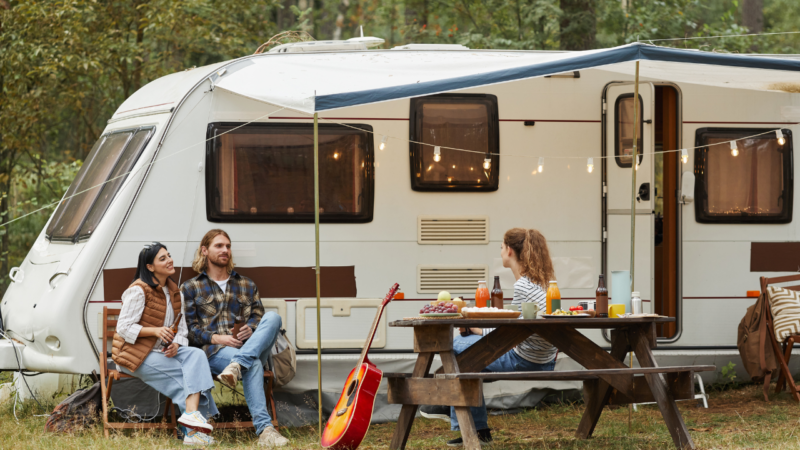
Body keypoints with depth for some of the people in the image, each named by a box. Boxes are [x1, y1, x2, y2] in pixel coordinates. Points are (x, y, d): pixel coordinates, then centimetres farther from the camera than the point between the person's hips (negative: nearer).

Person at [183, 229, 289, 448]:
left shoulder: (247, 285, 27)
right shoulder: (190, 288, 16)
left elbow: (258, 316, 18)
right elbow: (190, 328, 6)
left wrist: (250, 330, -8)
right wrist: (216, 338, -12)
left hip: (250, 347, 4)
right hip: (214, 351, -4)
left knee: (273, 317, -28)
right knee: (253, 365, -39)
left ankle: (237, 365, -46)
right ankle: (264, 430, -53)